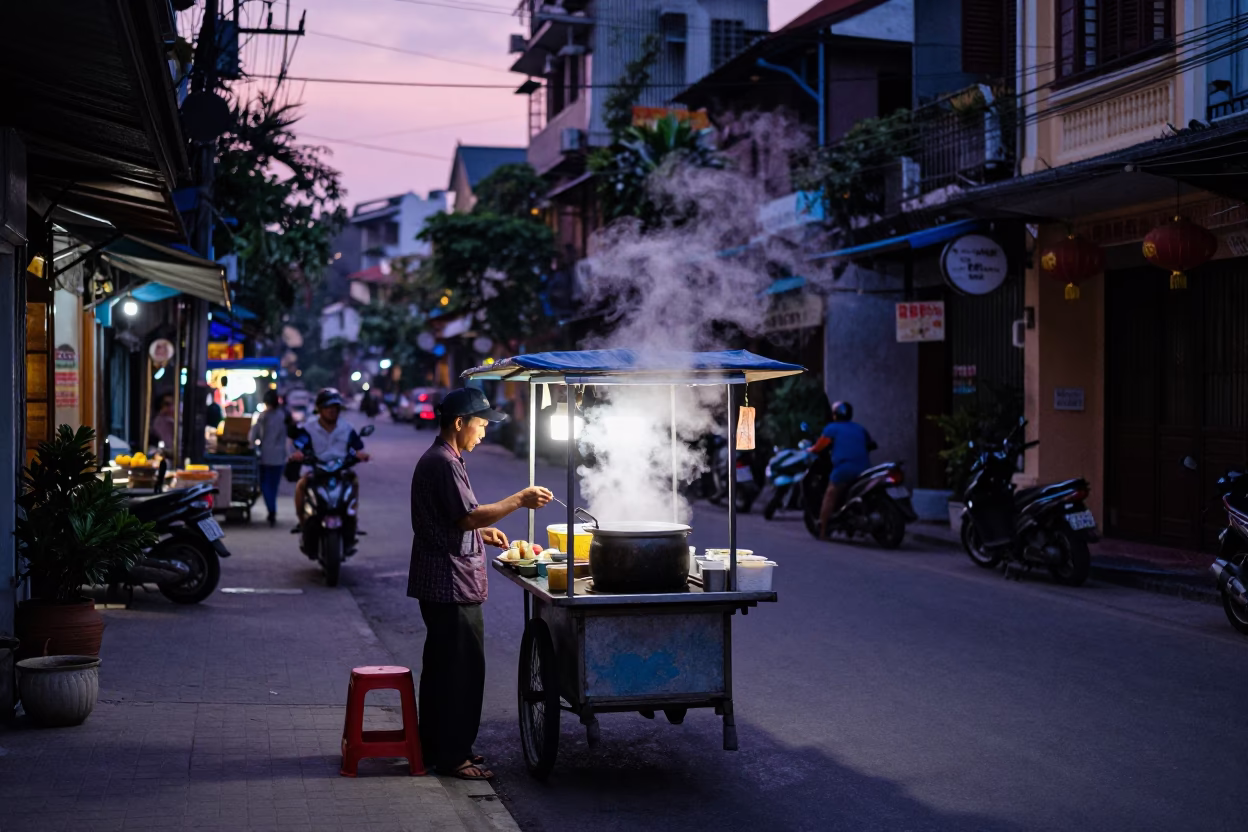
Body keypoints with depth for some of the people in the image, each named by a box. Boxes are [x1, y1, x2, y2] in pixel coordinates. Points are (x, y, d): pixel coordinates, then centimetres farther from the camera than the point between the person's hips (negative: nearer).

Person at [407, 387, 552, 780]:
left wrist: (481, 532, 16)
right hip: (452, 585, -11)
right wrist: (519, 500, -19)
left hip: (440, 584, 11)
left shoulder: (436, 460, 16)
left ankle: (437, 744, 25)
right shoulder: (444, 463, -17)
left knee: (442, 665, 17)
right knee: (462, 668, -6)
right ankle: (451, 754, -1)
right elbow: (469, 515, -23)